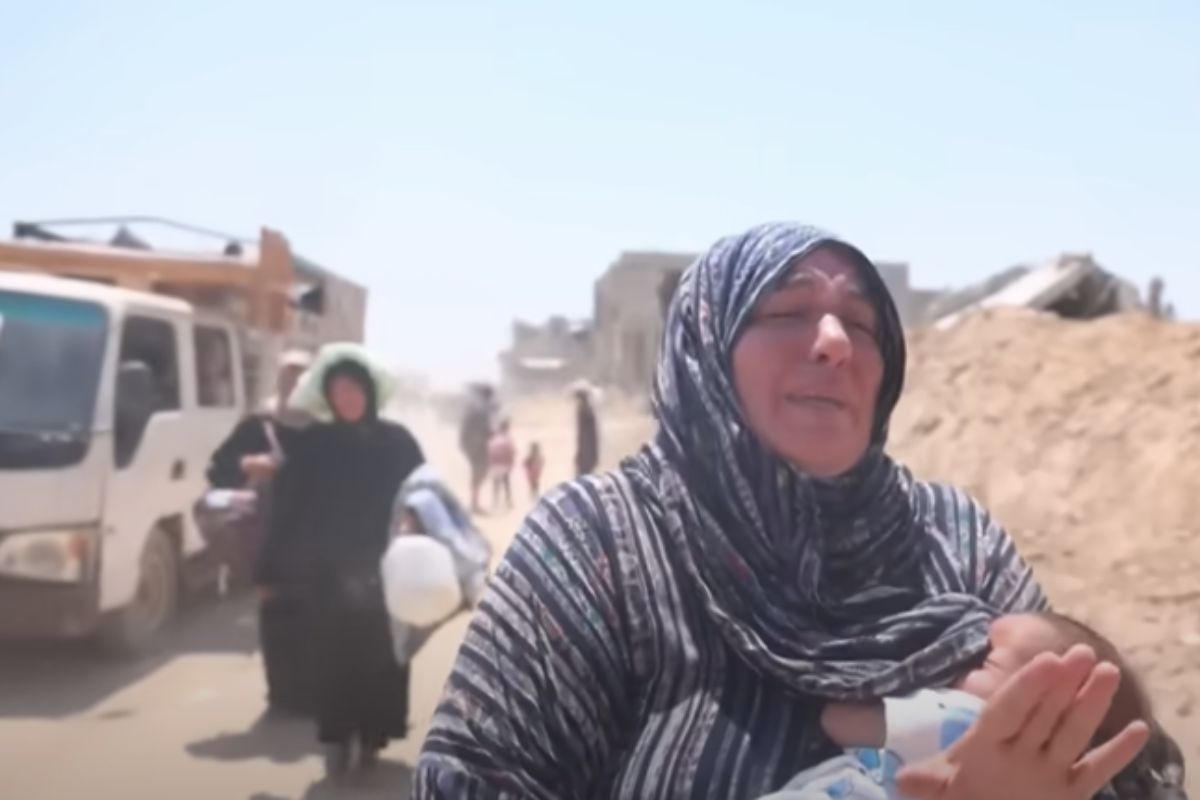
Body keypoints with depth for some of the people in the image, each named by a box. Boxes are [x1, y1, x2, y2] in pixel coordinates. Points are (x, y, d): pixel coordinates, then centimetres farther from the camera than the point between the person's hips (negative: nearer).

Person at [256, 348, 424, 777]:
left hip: (385, 573, 0)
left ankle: (371, 734, 19)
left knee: (380, 656, 4)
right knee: (334, 657, -1)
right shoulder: (311, 444, 1)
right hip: (327, 574, 0)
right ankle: (337, 738, 10)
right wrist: (272, 571, -3)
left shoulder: (398, 442, 1)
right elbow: (286, 509, 0)